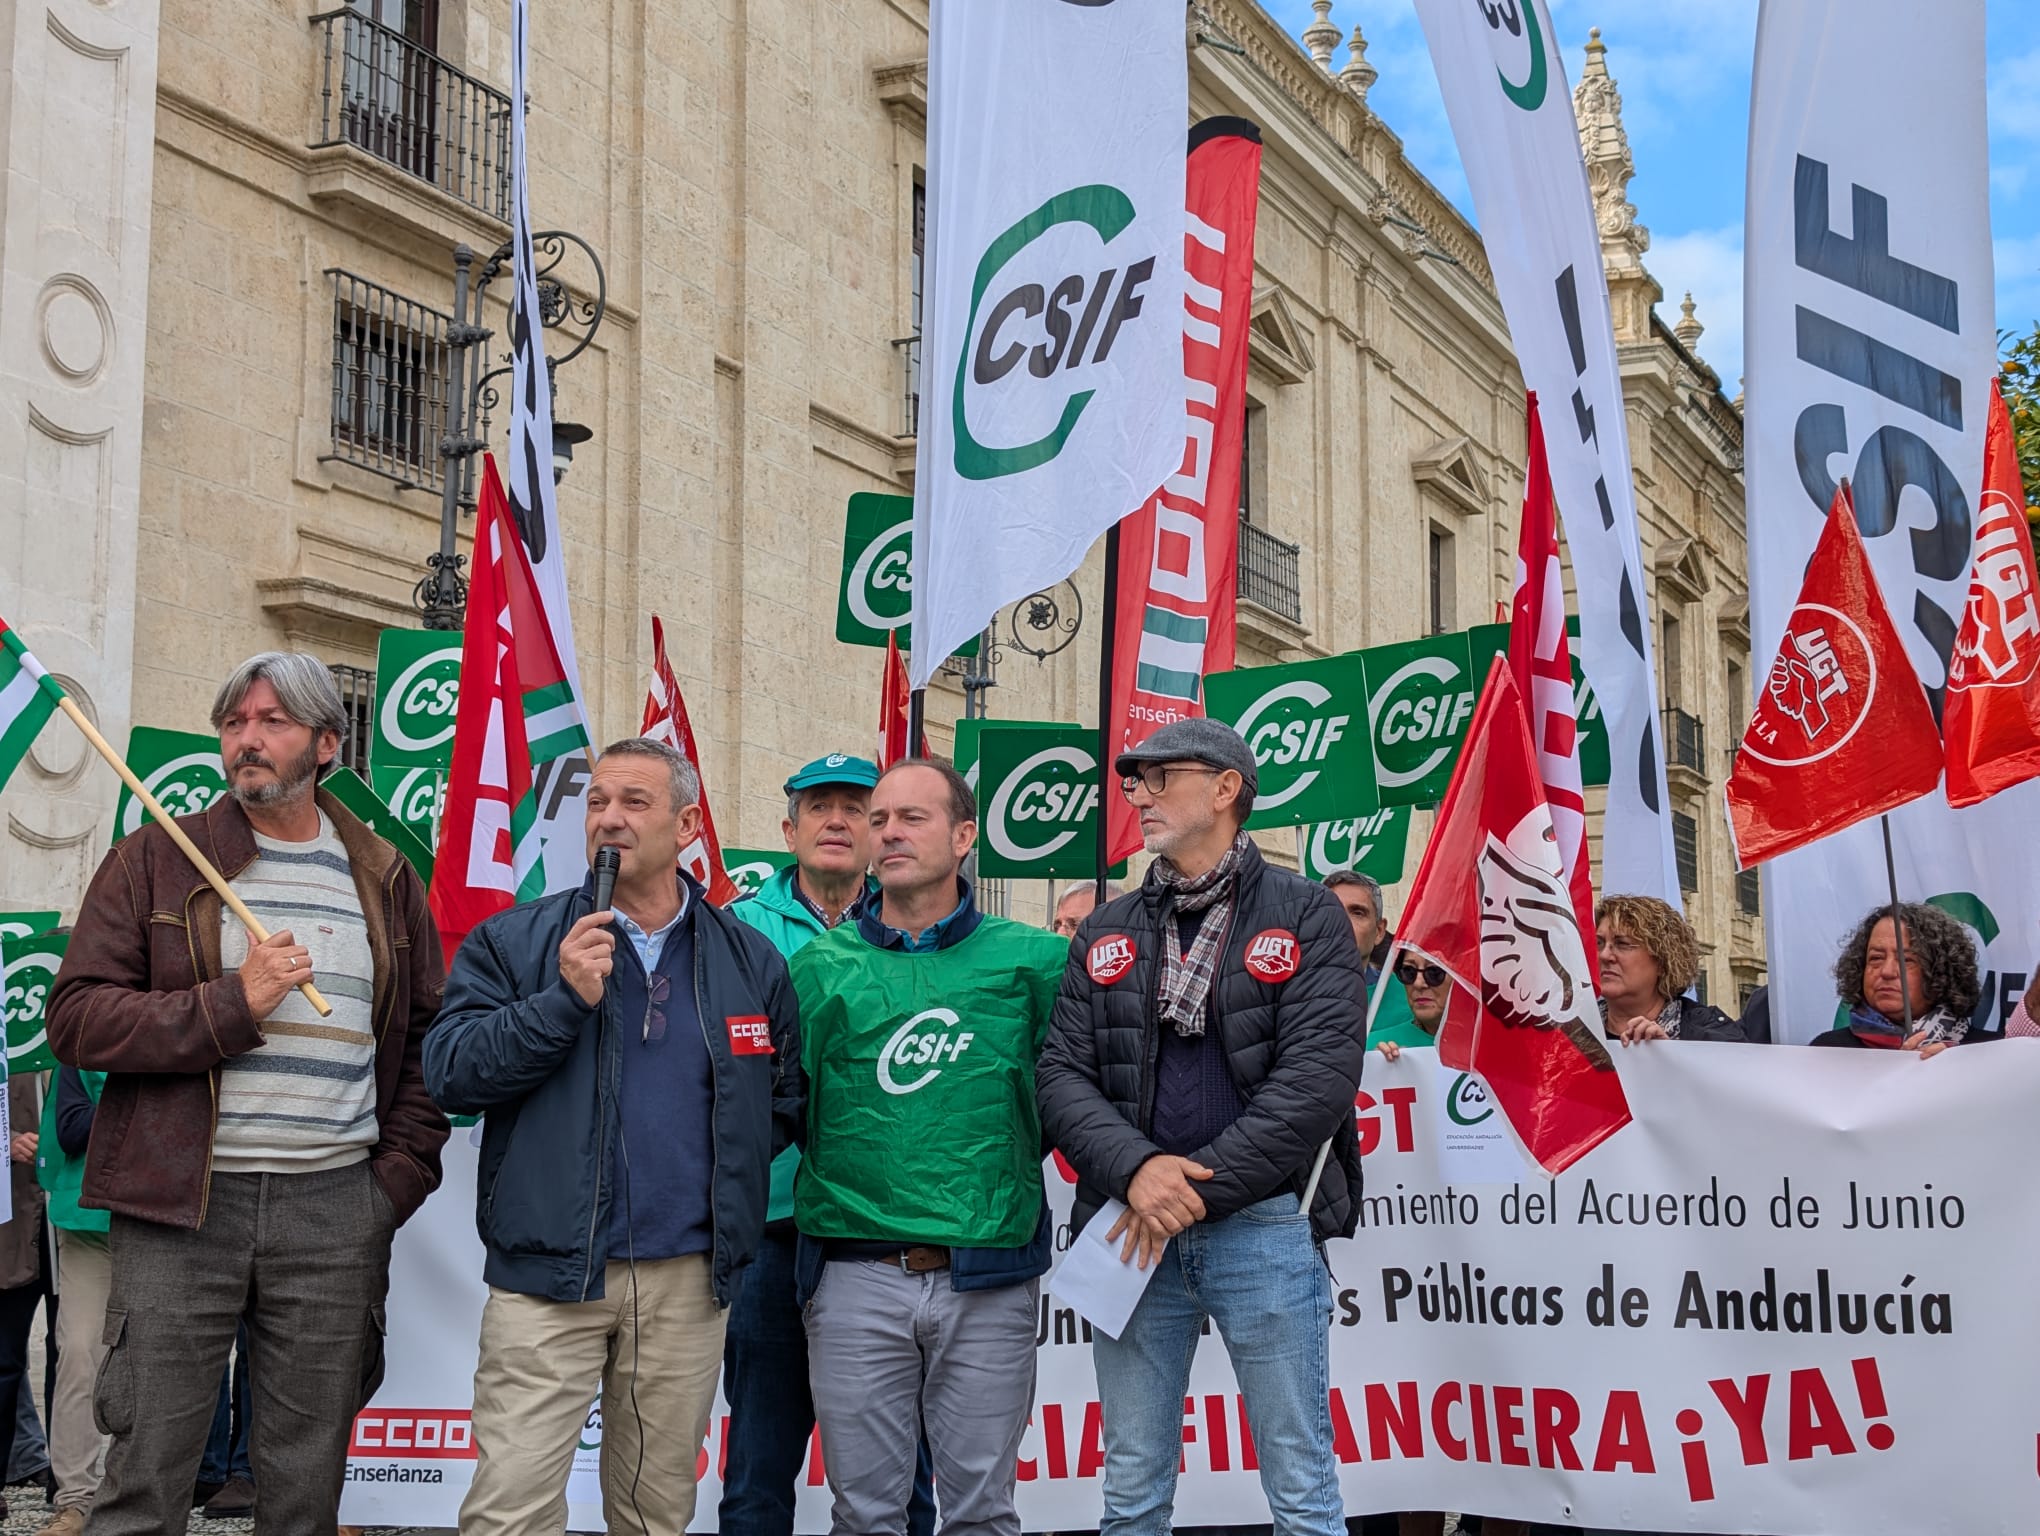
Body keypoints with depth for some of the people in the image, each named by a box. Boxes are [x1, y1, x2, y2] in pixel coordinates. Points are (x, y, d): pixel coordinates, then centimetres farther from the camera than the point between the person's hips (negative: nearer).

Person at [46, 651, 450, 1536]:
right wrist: (231, 1005, -13)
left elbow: (429, 1037, 15)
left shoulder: (384, 880, 11)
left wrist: (400, 1175, 3)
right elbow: (76, 1019, -3)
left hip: (335, 1207, 2)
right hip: (183, 1200, -2)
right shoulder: (156, 861, 5)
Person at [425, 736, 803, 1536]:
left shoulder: (751, 960, 7)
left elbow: (786, 1098, 14)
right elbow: (449, 1072, -8)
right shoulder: (514, 942, 1)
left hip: (690, 1281, 2)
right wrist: (565, 999, -17)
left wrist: (731, 1176, 2)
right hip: (548, 1272, -2)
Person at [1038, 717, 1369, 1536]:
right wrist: (1136, 1169, -14)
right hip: (1133, 1233, 4)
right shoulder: (1104, 935, 13)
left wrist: (1198, 1189, -15)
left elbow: (1321, 1074, -10)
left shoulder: (1307, 915, 0)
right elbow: (1063, 1076, 5)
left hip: (1264, 1226, -3)